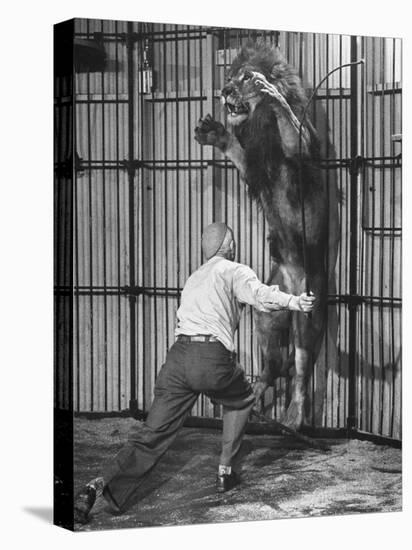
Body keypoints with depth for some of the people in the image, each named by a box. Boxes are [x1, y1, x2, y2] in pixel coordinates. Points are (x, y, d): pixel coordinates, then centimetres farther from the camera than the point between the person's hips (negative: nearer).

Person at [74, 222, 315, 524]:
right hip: (214, 358, -5)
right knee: (241, 400, 27)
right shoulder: (234, 271, 9)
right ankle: (225, 472, 26)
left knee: (152, 433, 0)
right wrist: (294, 302, -24)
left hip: (179, 354, 5)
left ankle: (102, 485, -17)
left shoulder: (194, 278, 30)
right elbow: (259, 294, -11)